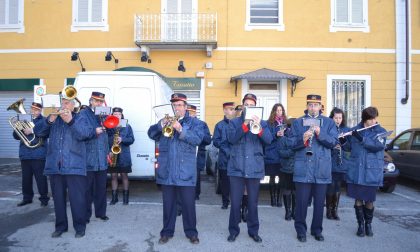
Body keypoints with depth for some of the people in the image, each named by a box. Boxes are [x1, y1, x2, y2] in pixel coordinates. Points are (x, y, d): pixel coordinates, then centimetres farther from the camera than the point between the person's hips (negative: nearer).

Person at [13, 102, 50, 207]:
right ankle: (27, 197, 25)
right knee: (26, 178, 13)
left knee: (40, 178, -2)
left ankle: (44, 198, 7)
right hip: (25, 154, 6)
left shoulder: (44, 121, 0)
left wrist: (32, 131, -25)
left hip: (38, 155, -6)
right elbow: (16, 136, 14)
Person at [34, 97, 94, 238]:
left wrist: (71, 121, -21)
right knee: (58, 198, 12)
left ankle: (80, 227, 10)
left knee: (77, 198, -2)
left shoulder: (80, 119, 6)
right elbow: (37, 131, 4)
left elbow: (85, 134, -12)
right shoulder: (53, 119, 17)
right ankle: (60, 226, 25)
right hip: (54, 166, 4)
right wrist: (49, 120, -12)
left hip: (74, 166, -4)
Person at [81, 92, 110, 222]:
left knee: (101, 188, 11)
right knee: (87, 188, 3)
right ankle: (85, 215, 14)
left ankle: (101, 212, 22)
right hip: (88, 158, -5)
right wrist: (94, 132, -23)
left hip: (102, 159, 5)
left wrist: (107, 151, 11)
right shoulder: (83, 114, -2)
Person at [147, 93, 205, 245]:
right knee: (168, 203, 13)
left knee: (188, 203, 4)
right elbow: (151, 134, 1)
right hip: (167, 171, 3)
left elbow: (197, 139, -13)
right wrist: (161, 125, -17)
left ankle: (191, 232, 20)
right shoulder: (165, 121, 13)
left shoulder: (194, 122, 3)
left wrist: (181, 130, -24)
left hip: (185, 171, -3)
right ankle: (167, 231, 26)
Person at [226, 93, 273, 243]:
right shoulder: (234, 122, 6)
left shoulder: (262, 122, 8)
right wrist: (245, 124, -21)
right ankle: (233, 230, 21)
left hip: (255, 167, 1)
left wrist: (258, 126, -24)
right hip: (237, 167, -1)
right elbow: (231, 139, -11)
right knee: (235, 202, 5)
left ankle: (253, 231, 26)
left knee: (253, 202, 11)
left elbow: (269, 140, -8)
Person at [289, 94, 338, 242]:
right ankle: (301, 229, 16)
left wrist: (320, 134, -16)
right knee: (302, 201, 1)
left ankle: (317, 229, 24)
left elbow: (334, 142, 0)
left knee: (319, 201, 9)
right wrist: (303, 139, -17)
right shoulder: (297, 122, 9)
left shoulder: (328, 122, 11)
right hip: (303, 168, -1)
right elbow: (292, 144, 3)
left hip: (322, 168, 1)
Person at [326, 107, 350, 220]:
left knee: (338, 188, 9)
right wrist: (332, 145, -22)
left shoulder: (346, 130, 9)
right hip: (330, 163, -4)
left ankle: (335, 210, 22)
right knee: (331, 187, -3)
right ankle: (329, 210, 14)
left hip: (342, 164, 4)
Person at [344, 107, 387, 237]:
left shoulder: (381, 131, 1)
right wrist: (342, 141, -12)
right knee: (358, 199, 5)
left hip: (372, 172, -1)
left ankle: (368, 224, 27)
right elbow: (349, 147, 9)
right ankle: (360, 224, 20)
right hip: (356, 171, 1)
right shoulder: (355, 130, 6)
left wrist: (361, 138, -25)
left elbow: (378, 146, -16)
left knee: (369, 200, 6)